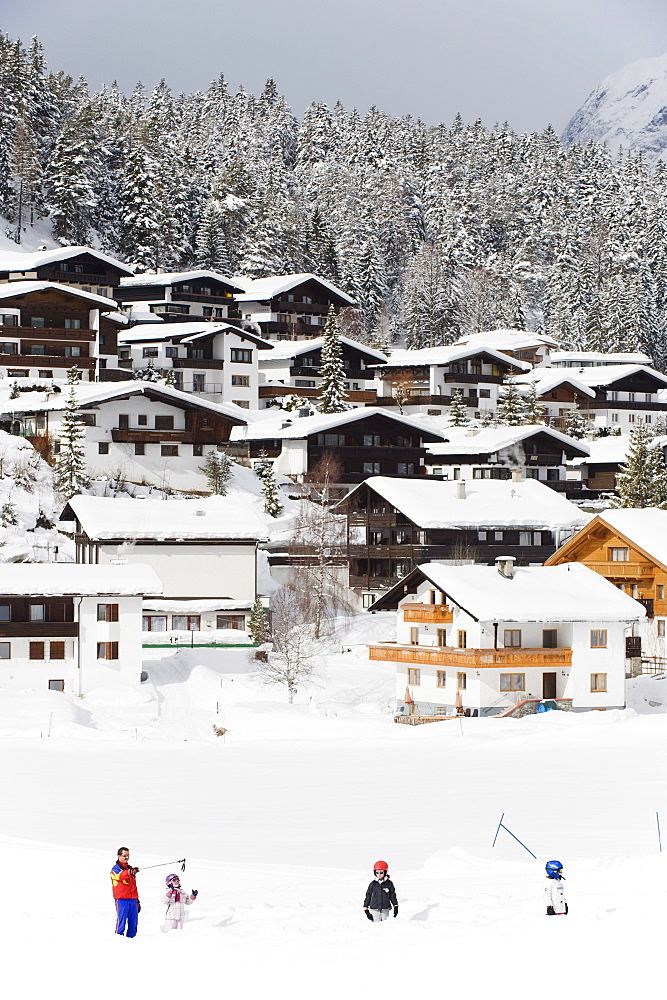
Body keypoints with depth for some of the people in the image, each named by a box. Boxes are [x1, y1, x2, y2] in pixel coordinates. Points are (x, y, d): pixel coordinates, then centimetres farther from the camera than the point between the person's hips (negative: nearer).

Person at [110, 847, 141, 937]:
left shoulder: (130, 868, 23)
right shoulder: (116, 868, 0)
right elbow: (120, 876, -24)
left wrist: (137, 900, 25)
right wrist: (129, 872, -45)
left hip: (132, 899, 7)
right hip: (122, 899, -7)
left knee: (133, 922, 4)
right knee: (121, 921, -9)